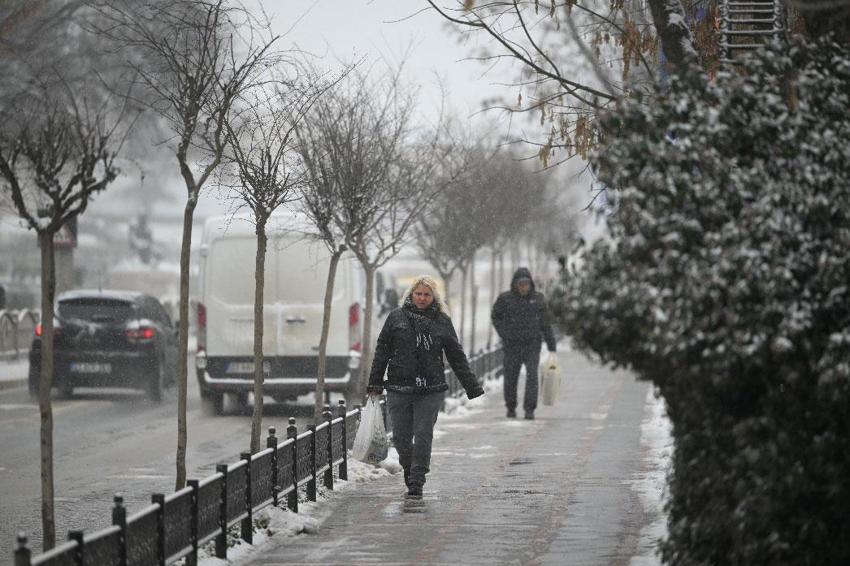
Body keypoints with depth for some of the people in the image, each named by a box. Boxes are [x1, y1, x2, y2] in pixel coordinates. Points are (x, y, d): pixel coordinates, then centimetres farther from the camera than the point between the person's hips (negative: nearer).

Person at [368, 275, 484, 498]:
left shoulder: (442, 321, 7)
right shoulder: (396, 318, 5)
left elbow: (457, 356, 11)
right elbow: (382, 351, 8)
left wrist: (472, 386, 8)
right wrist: (375, 383, 4)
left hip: (431, 390, -1)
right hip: (399, 387, 1)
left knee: (423, 436, -6)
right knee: (401, 437, 5)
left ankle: (417, 482, 0)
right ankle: (409, 469, 31)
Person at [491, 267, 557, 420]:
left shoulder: (538, 299, 2)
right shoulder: (506, 298, -3)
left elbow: (545, 324, 8)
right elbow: (495, 316, 14)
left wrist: (552, 347, 8)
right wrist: (503, 333, 1)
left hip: (532, 345, 0)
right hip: (512, 346, 0)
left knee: (532, 375, -16)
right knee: (510, 377, 6)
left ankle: (529, 409, -14)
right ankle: (511, 407, 27)